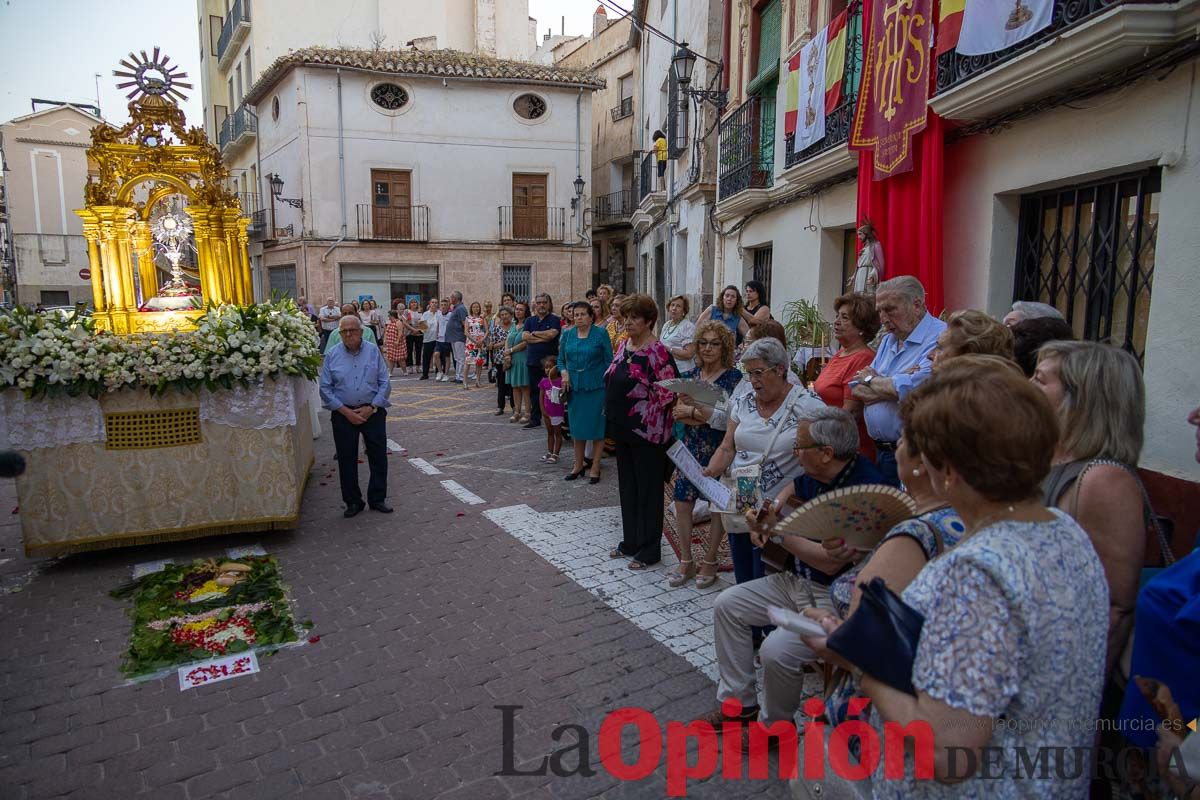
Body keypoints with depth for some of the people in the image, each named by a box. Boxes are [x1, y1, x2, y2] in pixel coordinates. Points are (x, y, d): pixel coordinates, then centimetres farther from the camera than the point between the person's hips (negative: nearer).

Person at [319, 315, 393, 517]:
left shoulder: (373, 351, 0)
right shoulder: (332, 355, -1)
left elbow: (385, 383, -1)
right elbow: (325, 388, -3)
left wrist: (372, 407, -11)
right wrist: (345, 411, -11)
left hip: (372, 411, 0)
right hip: (343, 413, 0)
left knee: (378, 456, 4)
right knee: (347, 459, 6)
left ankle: (378, 499, 19)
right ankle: (353, 502, 20)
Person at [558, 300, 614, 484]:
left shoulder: (601, 334, -4)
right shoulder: (567, 334, 7)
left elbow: (609, 361, -4)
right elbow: (561, 359, 14)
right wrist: (564, 372, -6)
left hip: (596, 387, -4)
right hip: (574, 387, 4)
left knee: (596, 427, 2)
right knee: (576, 427, 11)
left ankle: (595, 467, 12)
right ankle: (578, 464, 24)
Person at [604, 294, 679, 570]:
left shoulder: (657, 352, -17)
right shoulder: (624, 346, 9)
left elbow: (667, 394, -19)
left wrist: (644, 419, -15)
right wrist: (613, 415, 14)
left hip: (647, 433, -8)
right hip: (623, 430, 8)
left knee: (648, 490, 4)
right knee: (627, 487, 18)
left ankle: (649, 550, 17)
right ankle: (630, 542, 32)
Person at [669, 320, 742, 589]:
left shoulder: (734, 377, -8)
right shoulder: (690, 375, 6)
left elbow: (728, 419, -16)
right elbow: (677, 413, 0)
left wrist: (694, 408, -16)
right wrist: (706, 416, -16)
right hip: (692, 448, 5)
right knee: (682, 501, 4)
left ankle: (709, 562, 22)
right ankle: (686, 562, 19)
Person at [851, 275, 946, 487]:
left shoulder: (940, 339, -13)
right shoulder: (888, 340, 16)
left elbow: (911, 389, -23)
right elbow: (858, 390, 9)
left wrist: (872, 379, -3)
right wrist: (890, 385, -12)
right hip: (881, 451, 8)